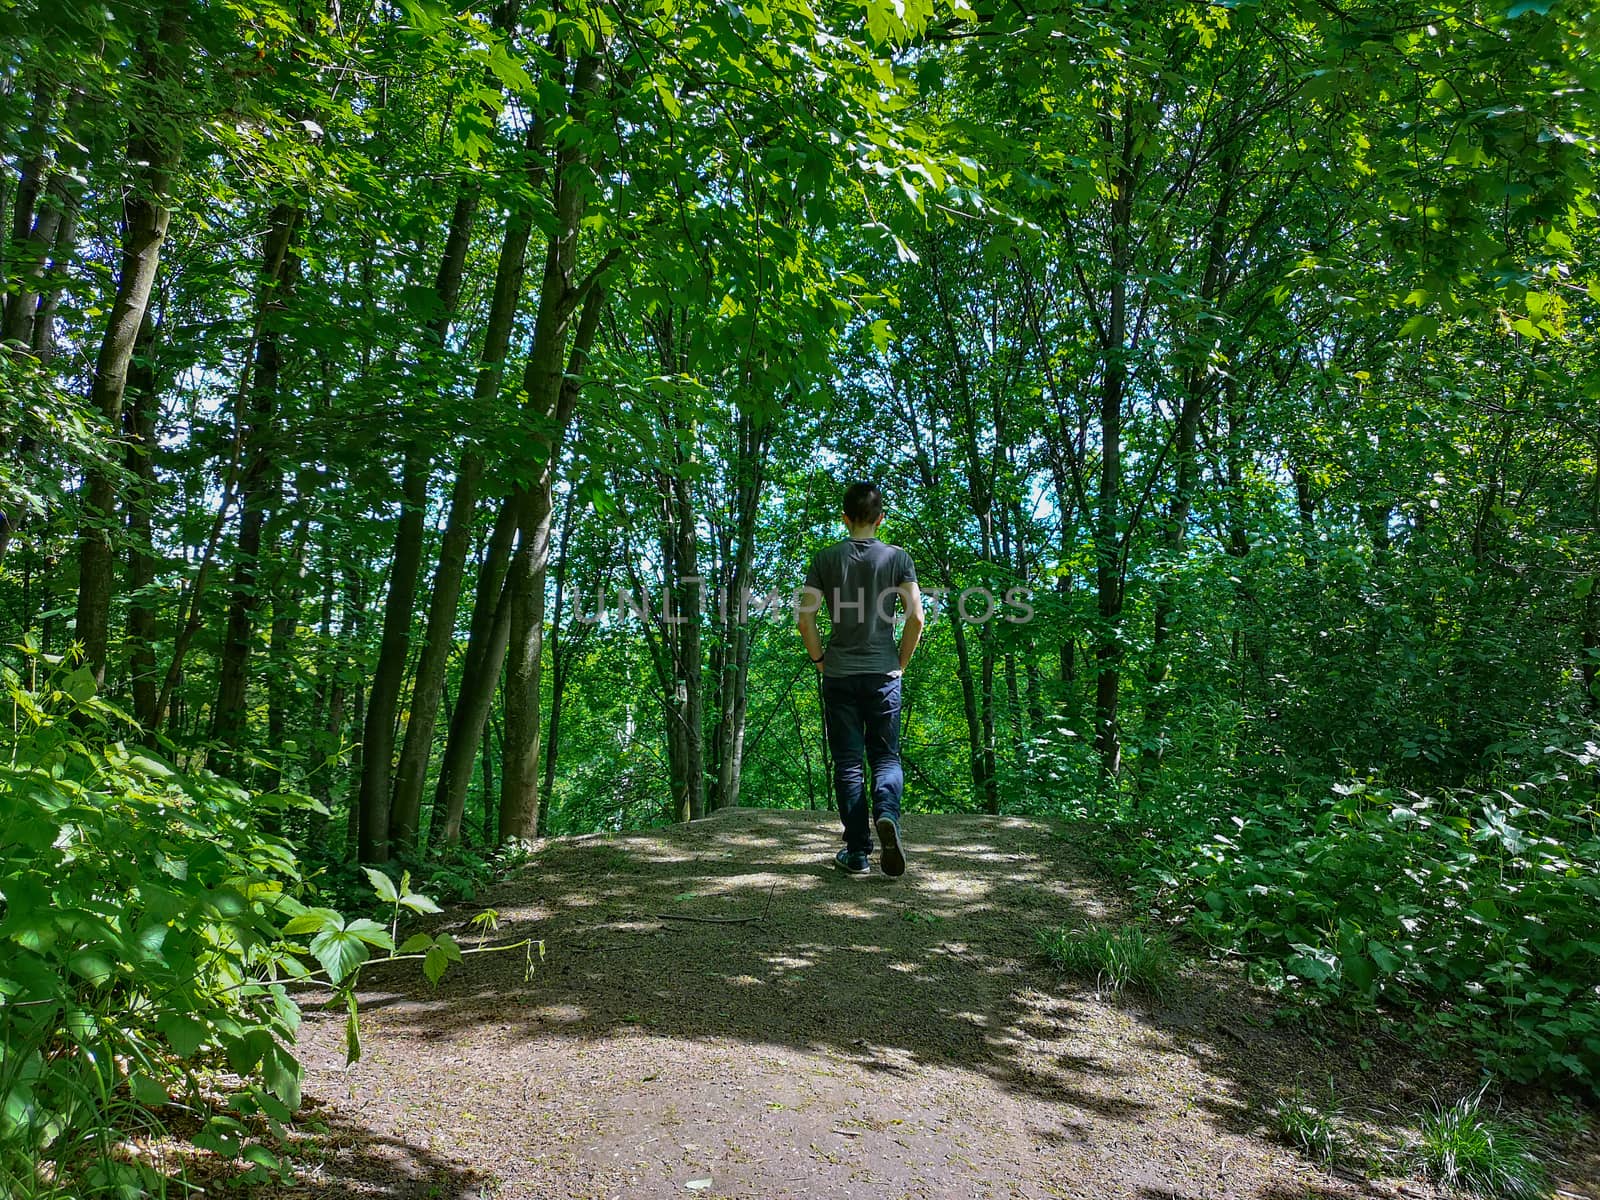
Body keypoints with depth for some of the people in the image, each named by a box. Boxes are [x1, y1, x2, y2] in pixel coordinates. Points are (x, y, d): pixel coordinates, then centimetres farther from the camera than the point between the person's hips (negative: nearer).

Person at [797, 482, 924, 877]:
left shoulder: (826, 559, 1)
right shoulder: (898, 557, 1)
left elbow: (805, 619, -4)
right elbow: (916, 617, -6)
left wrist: (819, 660, 8)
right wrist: (901, 662, 6)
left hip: (839, 676, 0)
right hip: (884, 675, 0)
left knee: (848, 763, 5)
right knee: (886, 756, 9)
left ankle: (857, 853, 7)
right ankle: (887, 814, -20)